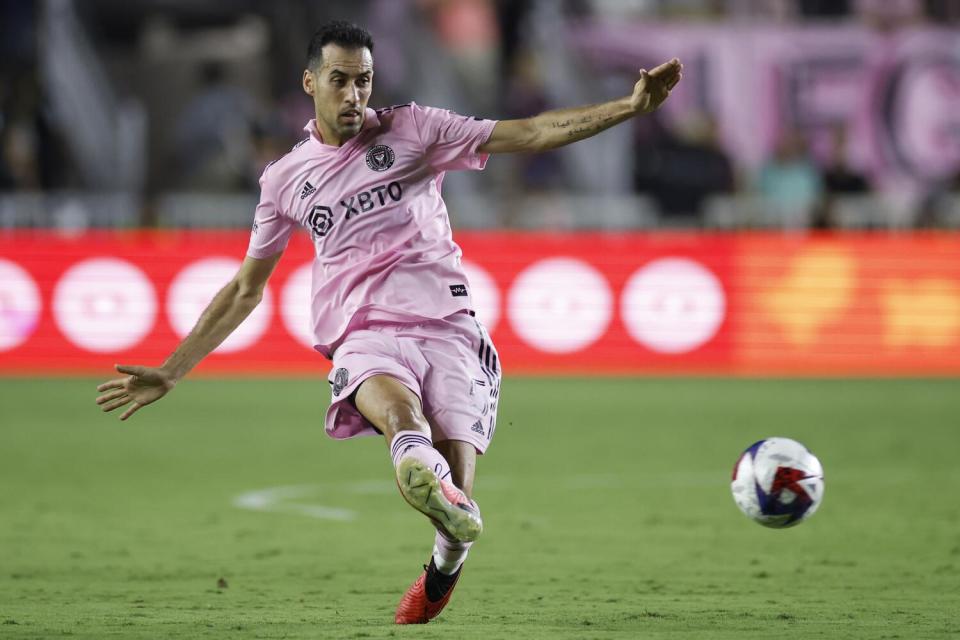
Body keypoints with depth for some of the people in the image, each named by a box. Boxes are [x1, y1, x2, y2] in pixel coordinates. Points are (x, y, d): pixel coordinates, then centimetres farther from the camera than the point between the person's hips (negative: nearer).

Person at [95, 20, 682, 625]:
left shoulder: (410, 130, 9)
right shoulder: (285, 180, 15)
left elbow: (530, 134, 4)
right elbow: (245, 289, 25)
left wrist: (630, 106, -7)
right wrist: (170, 373, 22)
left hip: (448, 330, -1)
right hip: (367, 339, 1)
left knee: (456, 492, -18)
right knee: (397, 406, -37)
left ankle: (444, 564, 16)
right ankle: (424, 472, -72)